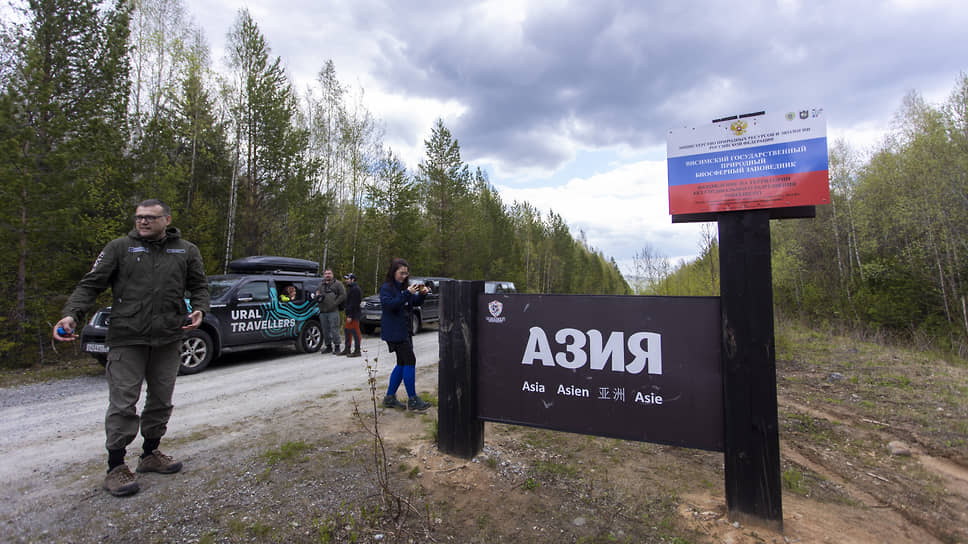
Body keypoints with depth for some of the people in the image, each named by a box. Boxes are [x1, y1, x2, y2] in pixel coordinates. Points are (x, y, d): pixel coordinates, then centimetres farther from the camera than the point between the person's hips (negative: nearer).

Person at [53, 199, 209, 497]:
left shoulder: (186, 251, 8)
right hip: (127, 339, -2)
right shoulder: (119, 248, 3)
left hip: (169, 339, 3)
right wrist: (71, 314, -16)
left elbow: (199, 286, 13)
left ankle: (150, 455, 30)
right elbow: (90, 284, 0)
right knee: (123, 403, -2)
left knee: (161, 400, 13)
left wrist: (199, 310, -6)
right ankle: (115, 467, 12)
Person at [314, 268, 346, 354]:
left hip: (333, 311, -5)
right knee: (325, 330, 9)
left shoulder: (337, 284, 4)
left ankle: (337, 347, 1)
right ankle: (328, 347, 19)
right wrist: (318, 296, 1)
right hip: (322, 312, 5)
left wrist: (335, 303, -11)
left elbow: (343, 295, -2)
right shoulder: (321, 285, 19)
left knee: (334, 329, -7)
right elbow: (316, 293, 25)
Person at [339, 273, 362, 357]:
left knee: (355, 332, -6)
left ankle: (357, 351, -1)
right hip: (350, 314, 11)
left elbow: (353, 304, -21)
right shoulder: (350, 288, 19)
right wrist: (348, 315, 17)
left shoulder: (355, 289, -16)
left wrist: (350, 316, -23)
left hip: (354, 315, -11)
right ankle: (347, 350, 24)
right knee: (347, 330, 15)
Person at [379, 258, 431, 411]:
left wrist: (422, 294, -2)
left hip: (405, 331, 9)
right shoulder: (386, 288, -10)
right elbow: (389, 304, -24)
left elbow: (416, 302, 18)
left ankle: (389, 398, 22)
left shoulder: (404, 286, 13)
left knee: (402, 363, 11)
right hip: (394, 332, -8)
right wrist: (407, 293, -29)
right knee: (409, 361, -9)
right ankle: (412, 400, 0)